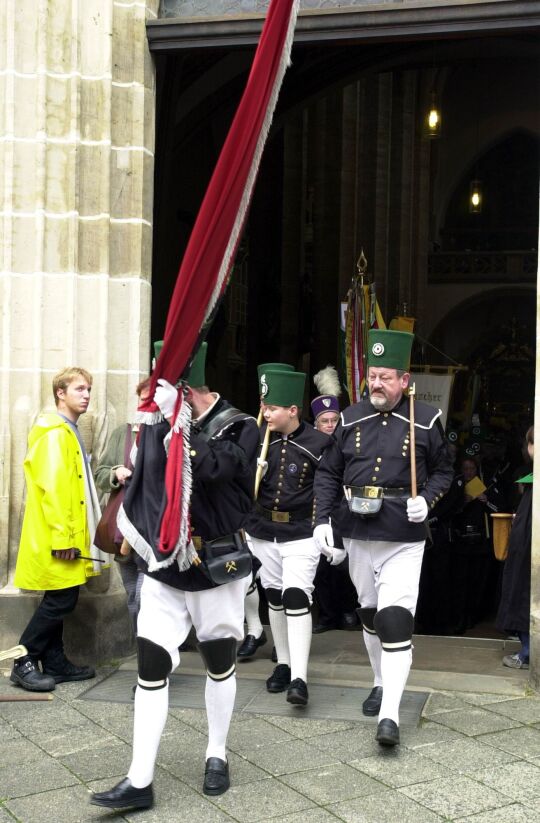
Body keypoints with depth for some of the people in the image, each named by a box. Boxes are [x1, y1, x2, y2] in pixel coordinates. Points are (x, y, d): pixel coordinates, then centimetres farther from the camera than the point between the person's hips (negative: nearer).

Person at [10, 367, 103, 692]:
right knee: (60, 601, -6)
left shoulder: (69, 432, 16)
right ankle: (24, 662, 4)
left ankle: (55, 664, 20)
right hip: (57, 537, -10)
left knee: (59, 601, 12)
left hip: (67, 534, 10)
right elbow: (52, 487, -21)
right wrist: (61, 536, -23)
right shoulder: (54, 432, -14)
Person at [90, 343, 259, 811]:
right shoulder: (157, 427, 2)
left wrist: (177, 420, -27)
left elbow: (212, 468, -30)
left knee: (219, 663, 12)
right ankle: (139, 782, 6)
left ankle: (217, 756, 33)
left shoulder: (239, 427, -10)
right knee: (151, 668, -1)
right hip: (163, 567, 3)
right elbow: (142, 487, 11)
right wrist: (140, 534, 2)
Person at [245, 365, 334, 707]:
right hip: (263, 532, 5)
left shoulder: (319, 443, -10)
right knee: (274, 597, 14)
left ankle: (299, 678, -10)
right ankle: (284, 663, 29)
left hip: (301, 534, -5)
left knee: (296, 598, -13)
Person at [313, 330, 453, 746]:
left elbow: (443, 471, 8)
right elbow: (328, 473, 9)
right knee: (369, 612, 16)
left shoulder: (426, 420, -3)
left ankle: (390, 714, -10)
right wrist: (322, 519, -2)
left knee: (395, 619, -11)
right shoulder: (351, 419, 3)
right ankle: (381, 684, 37)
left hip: (403, 539, -4)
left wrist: (426, 499, -12)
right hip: (357, 535, 4)